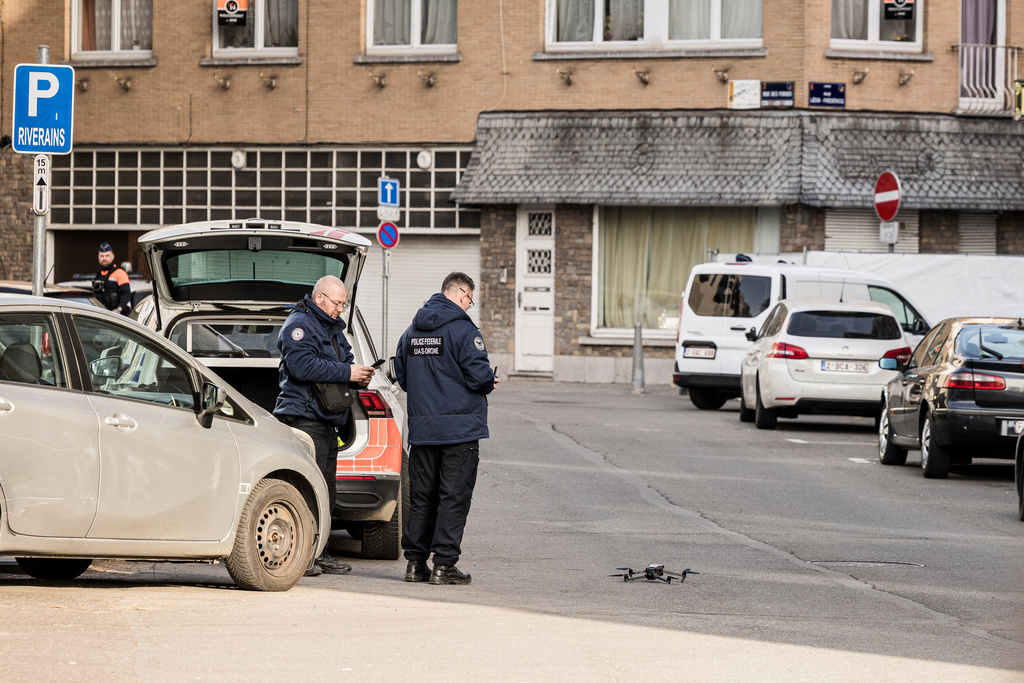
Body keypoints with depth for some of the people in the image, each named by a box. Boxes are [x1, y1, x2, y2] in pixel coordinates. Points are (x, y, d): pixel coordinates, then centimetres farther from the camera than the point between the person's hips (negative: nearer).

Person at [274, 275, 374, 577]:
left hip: (326, 421, 10)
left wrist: (359, 376, 3)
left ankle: (318, 553, 16)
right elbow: (303, 365, -22)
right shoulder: (299, 325, -9)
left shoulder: (333, 328, 22)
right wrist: (347, 373, -20)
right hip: (303, 418, -10)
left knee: (325, 490, 11)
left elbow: (345, 360, 27)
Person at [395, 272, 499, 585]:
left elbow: (402, 376, 16)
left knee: (421, 497, 12)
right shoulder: (463, 330, -12)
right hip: (459, 427, -6)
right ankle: (443, 565, -5)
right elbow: (478, 374, -17)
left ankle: (415, 562, 13)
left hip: (421, 427, 6)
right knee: (454, 497, -2)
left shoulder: (412, 331, 11)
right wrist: (491, 382, 4)